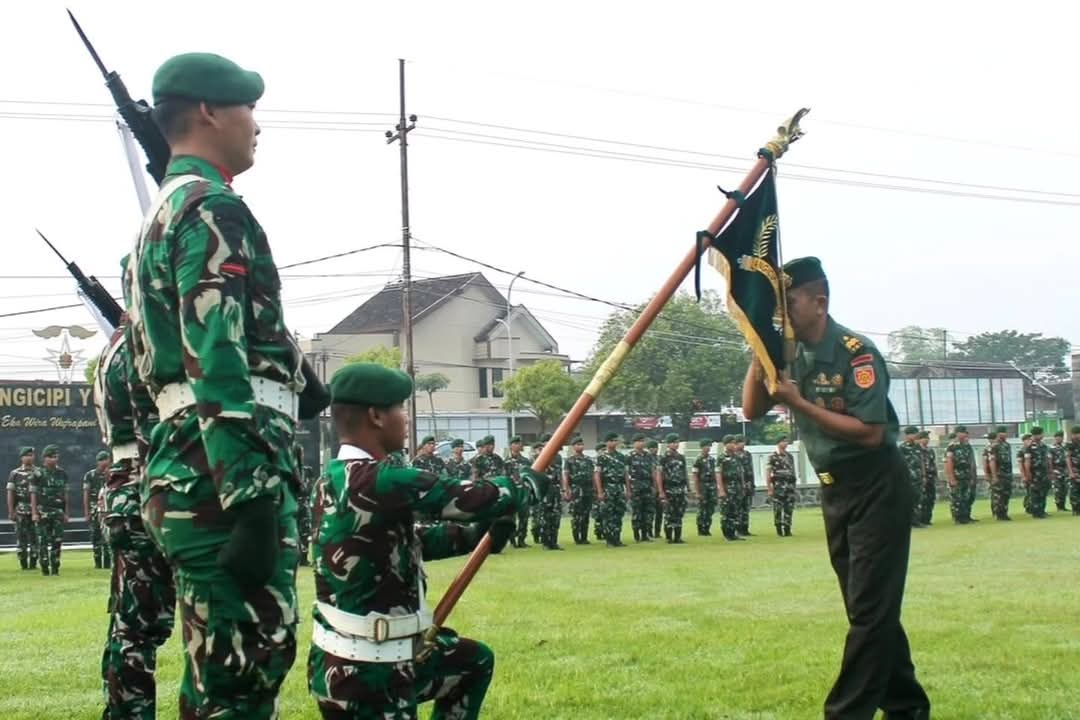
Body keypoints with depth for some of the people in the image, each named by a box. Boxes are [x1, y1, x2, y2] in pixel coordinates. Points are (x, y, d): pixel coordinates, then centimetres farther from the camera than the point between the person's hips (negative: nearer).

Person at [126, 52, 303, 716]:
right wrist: (253, 505, -23)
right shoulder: (211, 207, -9)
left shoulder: (162, 214, 23)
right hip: (224, 479, -10)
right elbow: (218, 363, -19)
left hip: (187, 471, 10)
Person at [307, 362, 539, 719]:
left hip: (377, 656, 10)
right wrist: (529, 483, 3)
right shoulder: (378, 481, -23)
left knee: (474, 660, 26)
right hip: (363, 671, -10)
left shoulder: (338, 479, 7)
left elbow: (411, 538, 17)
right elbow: (476, 497, -16)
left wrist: (478, 534, 8)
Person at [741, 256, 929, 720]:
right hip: (834, 491, 9)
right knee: (870, 607, 14)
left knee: (869, 607, -6)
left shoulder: (855, 353, -19)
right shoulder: (790, 353, 3)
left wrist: (799, 404, -25)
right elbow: (752, 411, 2)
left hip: (877, 489, -9)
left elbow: (870, 432, -25)